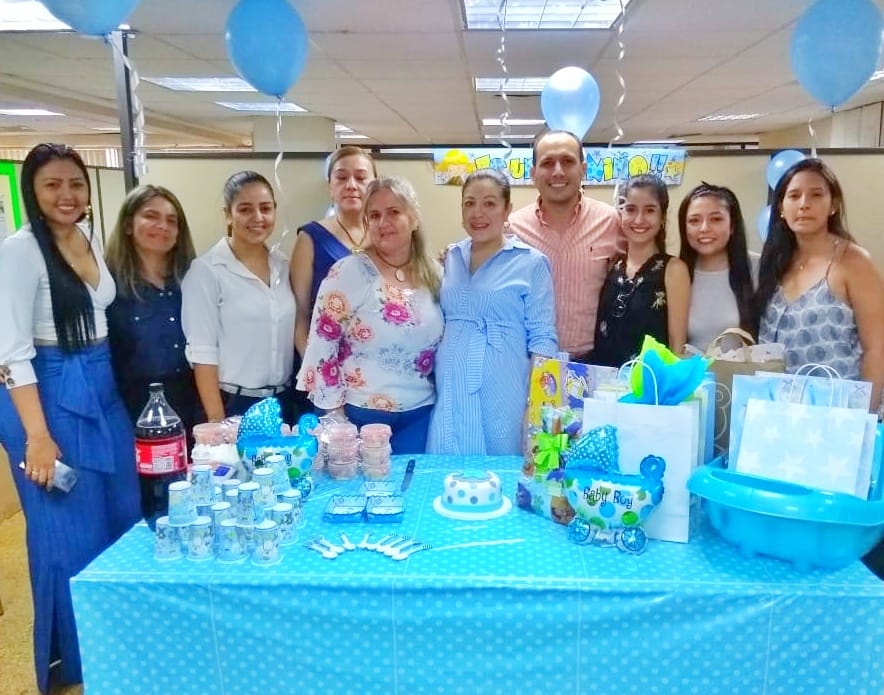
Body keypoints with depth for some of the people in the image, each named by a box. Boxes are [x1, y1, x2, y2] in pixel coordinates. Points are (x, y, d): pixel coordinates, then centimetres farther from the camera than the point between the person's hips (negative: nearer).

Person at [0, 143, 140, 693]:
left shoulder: (93, 239, 8)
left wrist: (104, 389, 15)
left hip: (104, 392, 8)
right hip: (48, 398, -7)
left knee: (125, 521, 15)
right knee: (69, 535, 3)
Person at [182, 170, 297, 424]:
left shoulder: (284, 266, 6)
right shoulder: (206, 270, -10)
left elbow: (290, 335, 10)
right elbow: (202, 352, -12)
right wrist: (217, 421, -15)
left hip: (284, 403, 5)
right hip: (234, 405, -5)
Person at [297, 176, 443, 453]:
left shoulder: (434, 275, 3)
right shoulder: (349, 273, -12)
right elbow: (322, 346, -11)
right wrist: (335, 417, -9)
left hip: (419, 416, 4)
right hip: (360, 416, -3)